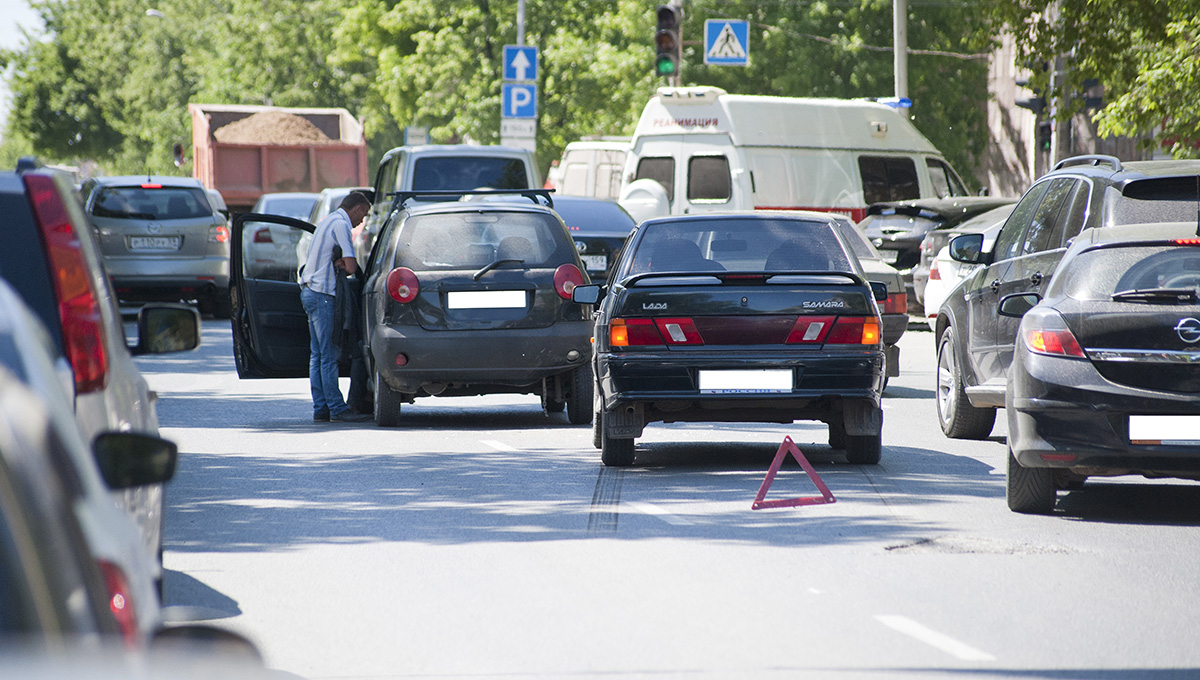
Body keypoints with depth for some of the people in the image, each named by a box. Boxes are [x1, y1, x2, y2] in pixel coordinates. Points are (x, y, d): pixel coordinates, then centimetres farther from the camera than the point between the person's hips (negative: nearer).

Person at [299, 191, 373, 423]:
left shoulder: (329, 221, 21)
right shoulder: (341, 224, -12)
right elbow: (351, 267, -16)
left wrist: (338, 263, 1)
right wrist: (345, 264, 5)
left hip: (310, 290, 10)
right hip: (322, 294, -10)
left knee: (318, 355, 9)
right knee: (328, 355, -8)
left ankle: (321, 408, 10)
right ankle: (337, 409, -8)